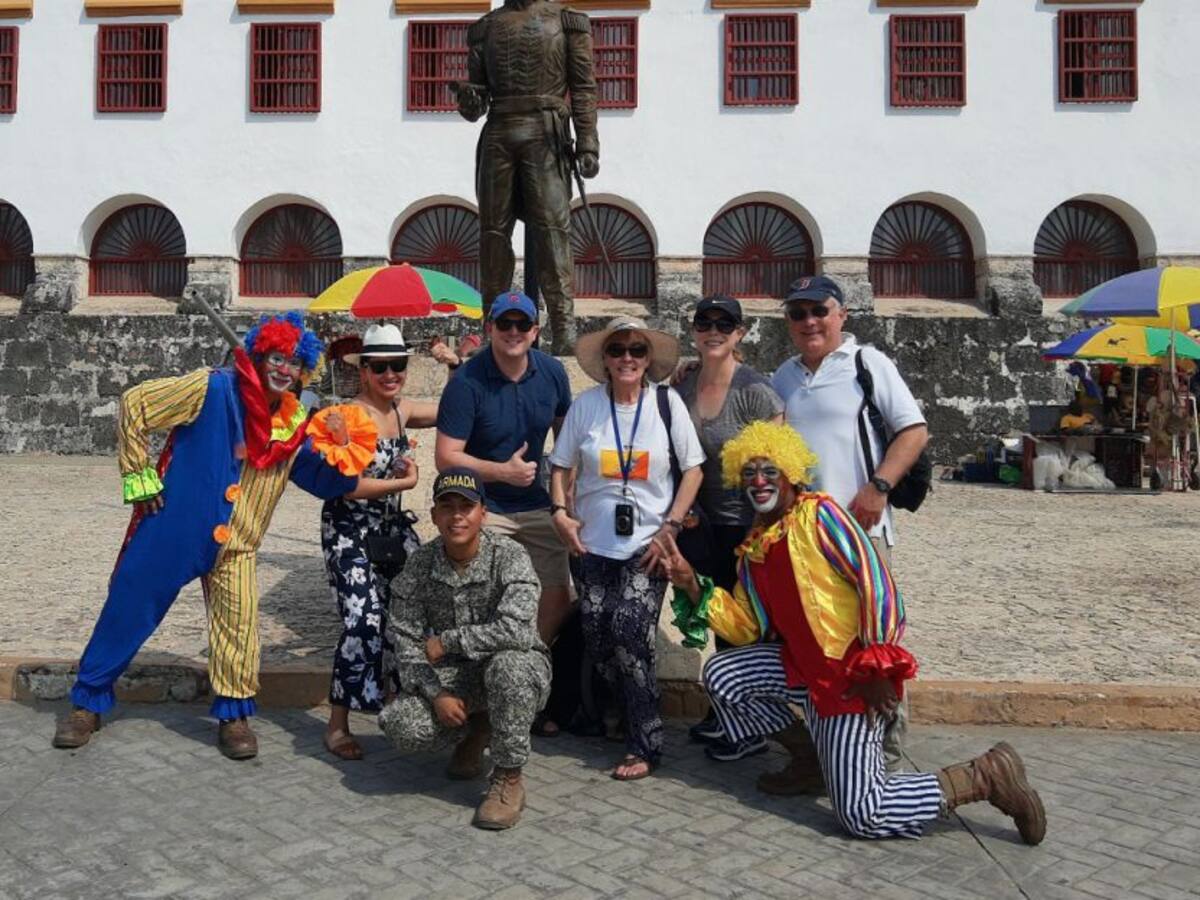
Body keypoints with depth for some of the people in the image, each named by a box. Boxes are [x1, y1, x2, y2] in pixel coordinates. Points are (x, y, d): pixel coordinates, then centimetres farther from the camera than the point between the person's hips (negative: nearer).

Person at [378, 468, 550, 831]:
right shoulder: (421, 562, -5)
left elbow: (516, 631, -32)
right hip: (453, 676, 4)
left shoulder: (509, 556, -18)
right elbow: (404, 637, -5)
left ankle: (509, 780, -18)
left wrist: (446, 641, -22)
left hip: (518, 669, -4)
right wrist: (435, 692, -18)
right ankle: (475, 731, 12)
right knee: (401, 724, -22)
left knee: (507, 665, -39)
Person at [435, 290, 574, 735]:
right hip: (484, 507, -5)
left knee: (560, 592, 8)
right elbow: (446, 457, -17)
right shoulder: (467, 381, -16)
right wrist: (503, 471, -22)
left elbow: (566, 428, 15)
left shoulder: (552, 372, -2)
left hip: (539, 503, 5)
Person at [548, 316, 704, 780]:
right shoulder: (585, 405, 0)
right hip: (594, 544, 3)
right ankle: (633, 717, 27)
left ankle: (645, 745, 1)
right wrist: (559, 512, -6)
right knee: (596, 637, 1)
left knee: (629, 632, -12)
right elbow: (560, 465, 9)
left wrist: (670, 526, -8)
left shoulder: (667, 402, -3)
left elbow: (693, 469, -1)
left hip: (647, 545, -2)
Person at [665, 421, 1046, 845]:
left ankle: (985, 776, 6)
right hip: (803, 664, 8)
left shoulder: (819, 514, -12)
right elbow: (746, 628, 10)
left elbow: (876, 581, -19)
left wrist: (875, 668, -19)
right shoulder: (754, 547, 12)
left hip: (851, 674, -8)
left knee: (861, 814, -12)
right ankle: (812, 757, 16)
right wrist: (695, 588, -1)